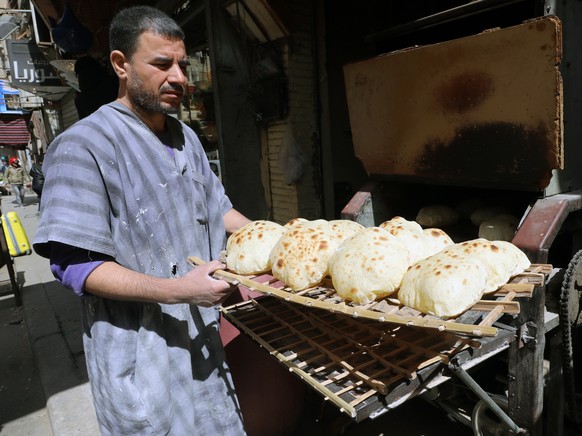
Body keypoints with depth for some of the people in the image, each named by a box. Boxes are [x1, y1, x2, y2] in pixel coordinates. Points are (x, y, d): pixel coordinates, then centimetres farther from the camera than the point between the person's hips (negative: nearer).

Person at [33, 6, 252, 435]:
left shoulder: (185, 136, 9)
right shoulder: (83, 146, -16)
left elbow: (218, 208, 17)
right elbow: (76, 265, -19)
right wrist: (177, 290, -29)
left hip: (200, 336, 7)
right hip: (141, 352, -6)